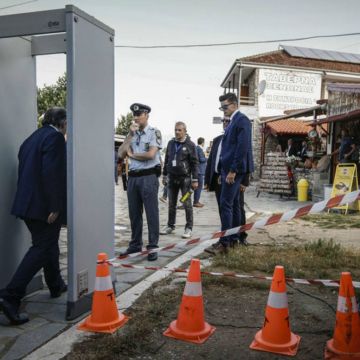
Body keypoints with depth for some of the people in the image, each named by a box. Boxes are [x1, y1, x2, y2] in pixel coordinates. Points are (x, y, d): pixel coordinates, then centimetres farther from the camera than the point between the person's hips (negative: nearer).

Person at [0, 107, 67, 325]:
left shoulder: (33, 137, 14)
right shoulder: (55, 137, -12)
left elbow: (26, 171, 16)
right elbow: (51, 173, -22)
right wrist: (54, 207, -20)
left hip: (28, 204, 9)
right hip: (44, 206, -9)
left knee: (49, 244, 21)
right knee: (41, 249, -3)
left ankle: (56, 285, 36)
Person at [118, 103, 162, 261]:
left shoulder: (154, 132, -3)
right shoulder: (132, 134, 14)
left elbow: (150, 154, -16)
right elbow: (121, 154, 3)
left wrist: (131, 154, -2)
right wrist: (130, 135, -4)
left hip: (148, 177, -6)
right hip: (133, 177, 6)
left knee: (151, 213, -2)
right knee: (134, 213, 12)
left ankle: (153, 247, 6)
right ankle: (135, 244, 24)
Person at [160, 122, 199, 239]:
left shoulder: (190, 145, -4)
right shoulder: (171, 143, 10)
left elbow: (195, 163, -6)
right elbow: (166, 160, 17)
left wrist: (195, 180, -11)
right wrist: (164, 175, 15)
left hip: (185, 178, -4)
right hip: (172, 177, 5)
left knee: (187, 204, -1)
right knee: (171, 204, 11)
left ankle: (189, 228, 7)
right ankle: (170, 226, 22)